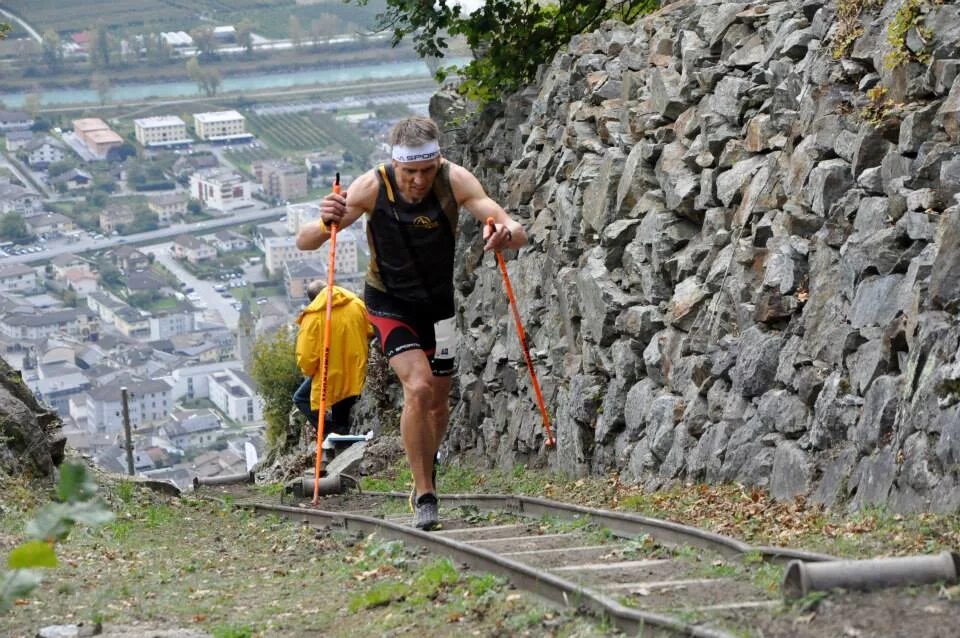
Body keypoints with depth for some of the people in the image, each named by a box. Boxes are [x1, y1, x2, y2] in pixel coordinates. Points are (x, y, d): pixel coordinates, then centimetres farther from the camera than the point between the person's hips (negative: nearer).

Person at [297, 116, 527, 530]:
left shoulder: (455, 181, -23)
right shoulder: (372, 188, -25)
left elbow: (518, 234, -28)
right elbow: (303, 242, -24)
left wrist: (505, 234, -52)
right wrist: (326, 224, -47)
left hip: (439, 300, 2)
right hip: (389, 302, -2)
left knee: (438, 401, 11)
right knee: (418, 388, -22)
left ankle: (424, 474, 39)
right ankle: (425, 495, -13)